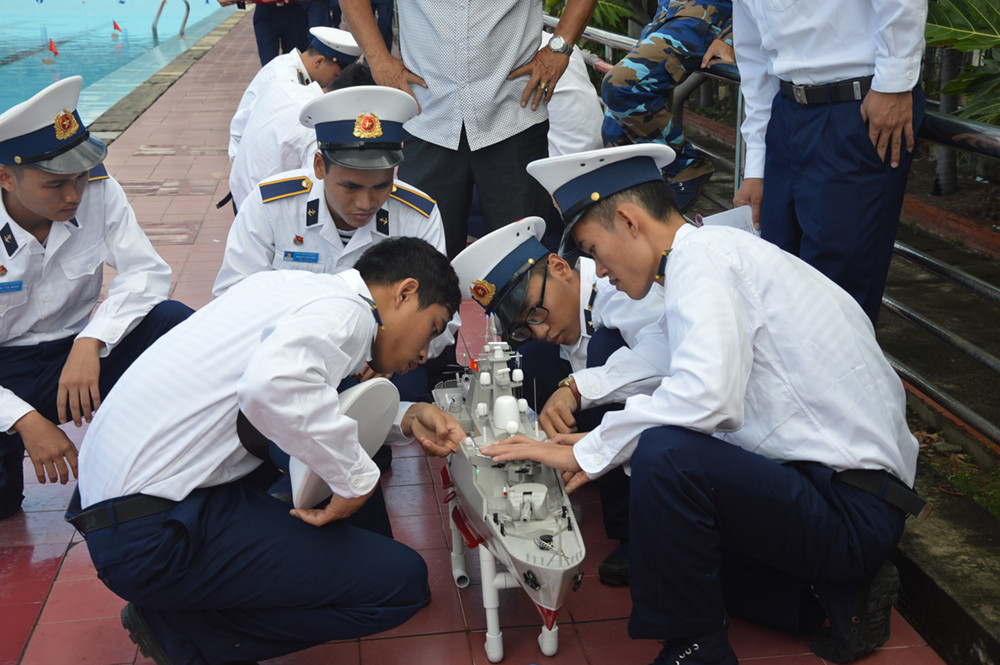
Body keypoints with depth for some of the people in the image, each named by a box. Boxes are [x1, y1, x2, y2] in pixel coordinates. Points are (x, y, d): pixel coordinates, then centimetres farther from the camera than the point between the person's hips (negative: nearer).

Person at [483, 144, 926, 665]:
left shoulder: (704, 254, -15)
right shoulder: (717, 253, 15)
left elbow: (707, 394, -30)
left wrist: (590, 451, -18)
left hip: (852, 511, -10)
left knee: (665, 455, -29)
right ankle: (835, 597, 11)